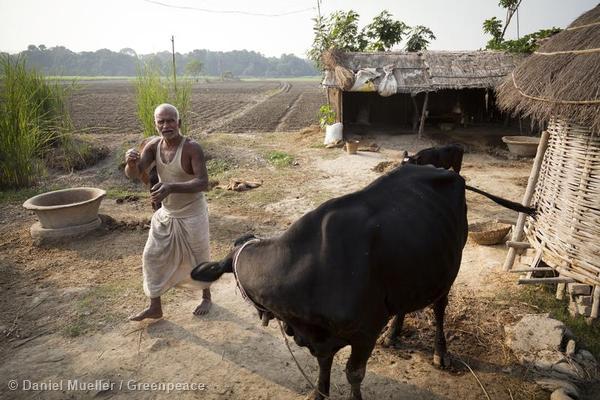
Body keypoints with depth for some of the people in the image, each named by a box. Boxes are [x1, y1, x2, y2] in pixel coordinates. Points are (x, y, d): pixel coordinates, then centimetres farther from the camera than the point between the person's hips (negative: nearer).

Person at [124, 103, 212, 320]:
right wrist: (130, 162, -39)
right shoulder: (153, 146, -7)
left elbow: (203, 183, -31)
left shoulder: (192, 148, -24)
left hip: (192, 215, -5)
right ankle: (155, 307, 26)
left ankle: (206, 297, 39)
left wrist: (171, 187, -44)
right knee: (152, 257, 9)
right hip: (166, 215, 5)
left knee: (198, 258, 13)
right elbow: (134, 174, -15)